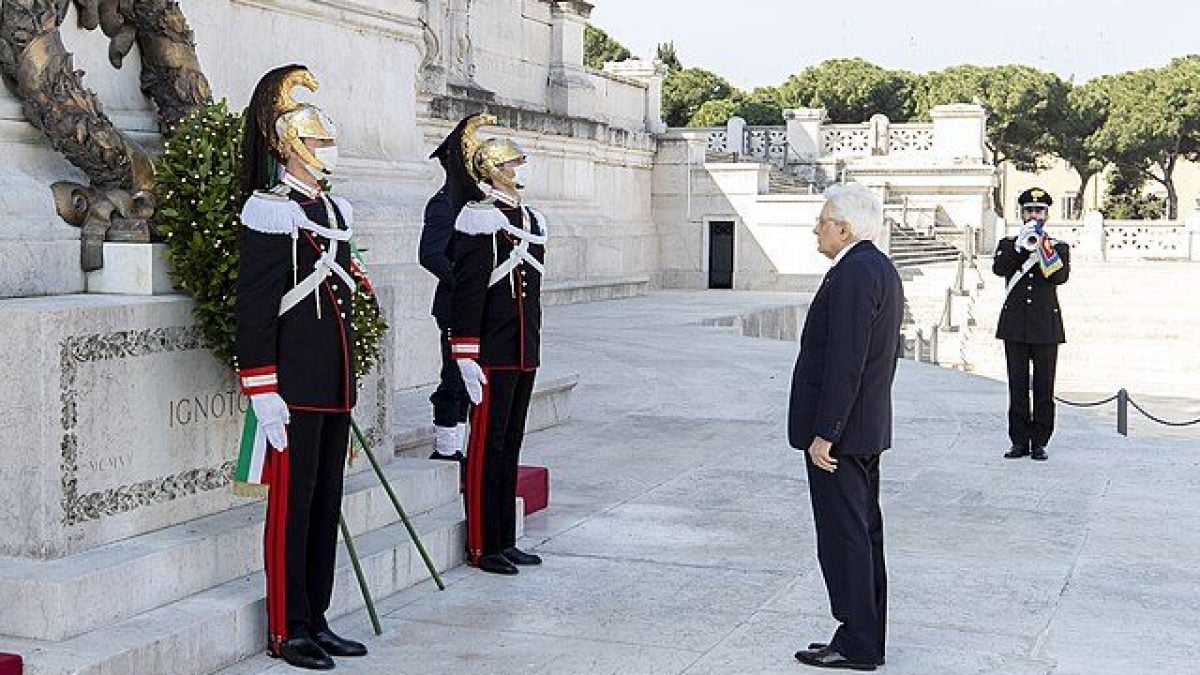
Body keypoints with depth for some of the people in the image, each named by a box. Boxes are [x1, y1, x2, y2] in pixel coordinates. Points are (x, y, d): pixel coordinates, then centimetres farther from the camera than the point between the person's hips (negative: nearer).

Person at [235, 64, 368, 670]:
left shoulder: (336, 211, 15)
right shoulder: (270, 212, -10)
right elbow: (252, 312, -13)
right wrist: (263, 394, -17)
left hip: (335, 386, 8)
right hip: (295, 389, -8)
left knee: (326, 504, 12)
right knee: (292, 505, 0)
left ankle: (316, 621, 22)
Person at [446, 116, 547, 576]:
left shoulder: (533, 220, 15)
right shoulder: (481, 219, -11)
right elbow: (467, 293, -15)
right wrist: (466, 358, -18)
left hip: (525, 354, 8)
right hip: (493, 355, -8)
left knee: (511, 445, 13)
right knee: (487, 447, -1)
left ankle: (505, 541, 21)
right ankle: (482, 547, 7)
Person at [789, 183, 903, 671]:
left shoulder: (853, 273, -18)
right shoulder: (881, 269, 14)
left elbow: (845, 363, -24)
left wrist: (824, 433, -21)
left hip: (839, 430, -11)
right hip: (868, 427, 11)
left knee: (843, 537, -3)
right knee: (864, 533, 15)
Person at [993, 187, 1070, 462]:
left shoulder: (1059, 247, 9)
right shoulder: (1008, 244, 10)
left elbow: (1061, 276, -10)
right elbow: (998, 268, -10)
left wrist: (1044, 248, -22)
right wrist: (1020, 247, -22)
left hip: (1046, 327, 0)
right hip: (1015, 326, 1)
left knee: (1044, 387, 1)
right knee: (1017, 386, 2)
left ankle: (1039, 442, 6)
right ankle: (1019, 441, 7)